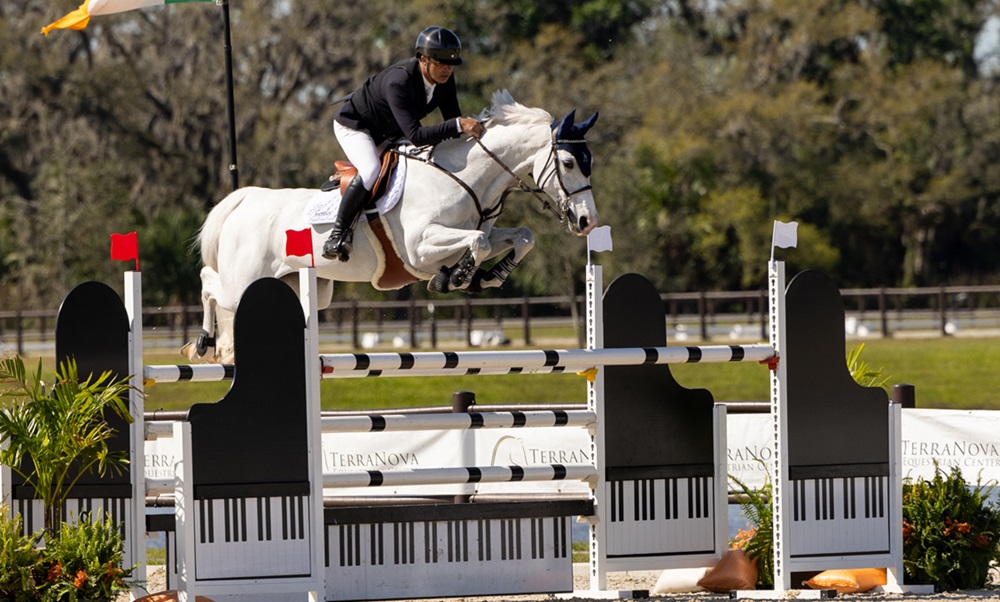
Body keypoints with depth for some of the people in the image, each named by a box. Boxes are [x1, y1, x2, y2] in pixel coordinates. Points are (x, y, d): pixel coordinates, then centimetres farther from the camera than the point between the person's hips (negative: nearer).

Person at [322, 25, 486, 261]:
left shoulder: (444, 77, -18)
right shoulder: (399, 82, -41)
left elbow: (452, 118, -5)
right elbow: (415, 135, -47)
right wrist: (458, 125, -55)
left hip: (388, 133, 8)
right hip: (354, 125, -8)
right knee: (371, 171, -33)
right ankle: (338, 234, -22)